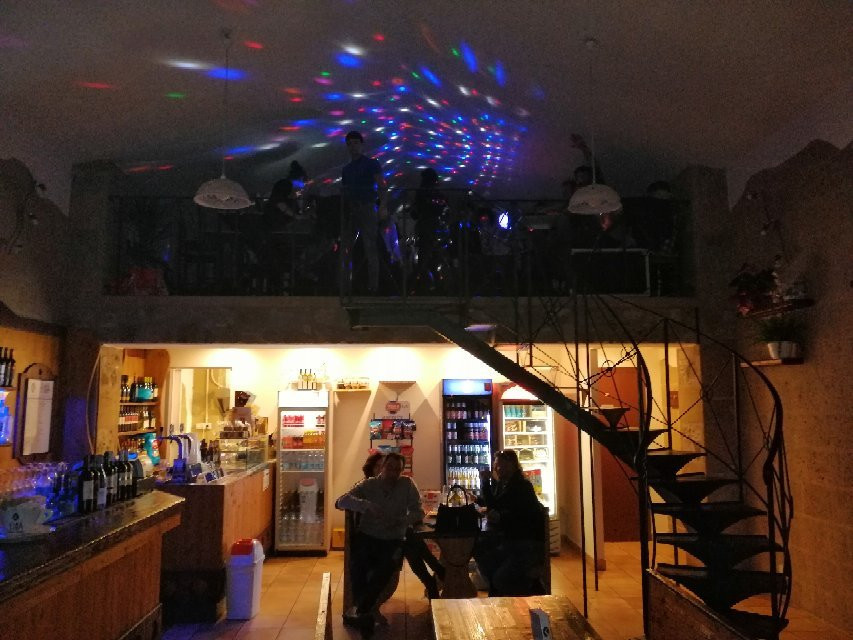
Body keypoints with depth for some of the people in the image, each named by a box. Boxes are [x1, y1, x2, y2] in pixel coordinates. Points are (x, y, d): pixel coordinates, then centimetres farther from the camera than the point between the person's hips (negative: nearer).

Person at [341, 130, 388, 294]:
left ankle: (373, 287, -8)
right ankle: (345, 286, 10)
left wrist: (383, 206, -22)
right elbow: (343, 191, 21)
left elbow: (382, 186, -7)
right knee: (345, 249, 4)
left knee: (370, 249, -9)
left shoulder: (371, 164, 4)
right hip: (349, 211, 6)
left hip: (366, 208, -6)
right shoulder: (346, 168, 20)